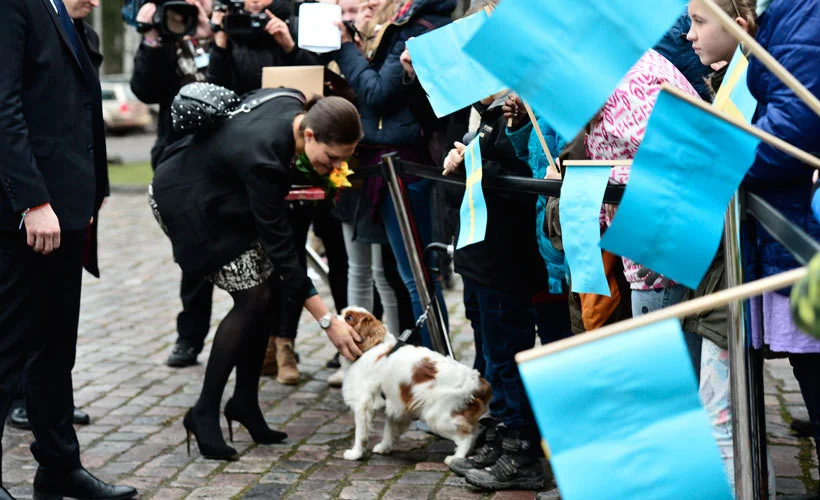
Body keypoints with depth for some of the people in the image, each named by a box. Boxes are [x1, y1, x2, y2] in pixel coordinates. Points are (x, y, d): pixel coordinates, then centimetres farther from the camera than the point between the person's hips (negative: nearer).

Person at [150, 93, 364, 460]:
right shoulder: (263, 157, -38)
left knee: (270, 291, 1)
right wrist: (327, 320, -30)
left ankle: (245, 402, 13)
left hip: (221, 192, 8)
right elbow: (279, 245, -32)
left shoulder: (295, 106, -16)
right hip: (186, 200, -8)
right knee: (254, 297, -14)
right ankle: (204, 413, -4)